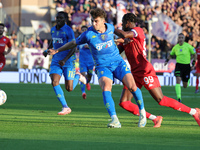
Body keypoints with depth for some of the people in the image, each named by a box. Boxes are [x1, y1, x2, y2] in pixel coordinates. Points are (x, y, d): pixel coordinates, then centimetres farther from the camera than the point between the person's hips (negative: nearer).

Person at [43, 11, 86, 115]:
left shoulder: (68, 30, -13)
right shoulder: (53, 30, 7)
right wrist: (47, 51, 10)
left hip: (68, 61, -5)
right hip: (56, 60, 5)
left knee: (69, 89, -4)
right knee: (54, 82, -17)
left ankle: (78, 76, 31)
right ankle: (65, 107, -8)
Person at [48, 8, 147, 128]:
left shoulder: (110, 28, -2)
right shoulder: (88, 34, -11)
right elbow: (74, 43, 5)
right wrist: (57, 51, 9)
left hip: (118, 63, 2)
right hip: (103, 66, -2)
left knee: (132, 86, -16)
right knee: (106, 88, -31)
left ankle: (142, 112, 10)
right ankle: (115, 120, -33)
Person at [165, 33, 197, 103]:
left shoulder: (188, 46, -6)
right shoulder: (175, 47, 2)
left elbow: (194, 55, 4)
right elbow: (171, 55, 20)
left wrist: (193, 64, 0)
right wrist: (167, 60, 2)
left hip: (187, 65, -1)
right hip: (179, 65, 1)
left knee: (185, 86, 8)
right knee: (178, 80, -22)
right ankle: (179, 98, -24)